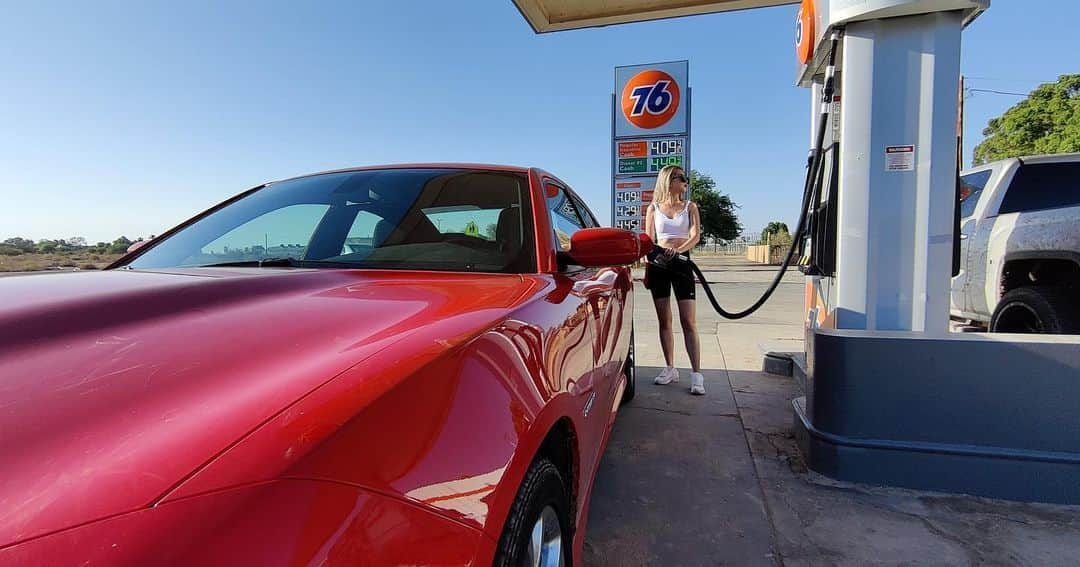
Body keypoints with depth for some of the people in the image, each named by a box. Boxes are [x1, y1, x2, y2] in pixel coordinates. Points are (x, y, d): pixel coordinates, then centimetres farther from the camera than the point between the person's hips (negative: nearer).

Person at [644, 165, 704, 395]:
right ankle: (670, 369, 16)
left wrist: (678, 249, -24)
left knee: (688, 321, -6)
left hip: (682, 263, -1)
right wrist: (647, 271, 4)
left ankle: (696, 374, -6)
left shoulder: (690, 207, 9)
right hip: (658, 264, 1)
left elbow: (695, 236, -4)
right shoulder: (654, 208, 9)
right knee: (664, 320, 6)